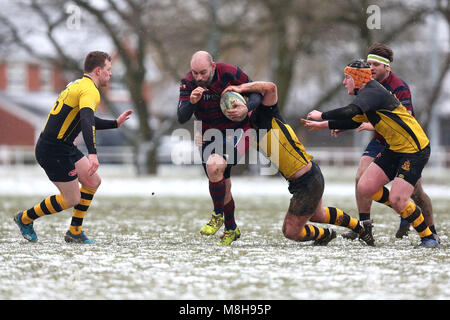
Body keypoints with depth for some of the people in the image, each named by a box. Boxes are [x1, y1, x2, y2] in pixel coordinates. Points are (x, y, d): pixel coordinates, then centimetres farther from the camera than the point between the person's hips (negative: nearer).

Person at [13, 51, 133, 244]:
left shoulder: (78, 85, 15)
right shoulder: (90, 90, -18)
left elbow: (88, 120, 29)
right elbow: (86, 121, -35)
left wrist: (115, 123, 25)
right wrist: (92, 154, -46)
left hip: (64, 147, 10)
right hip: (54, 151, -10)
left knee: (93, 181, 10)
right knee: (72, 199, -1)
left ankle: (74, 232, 16)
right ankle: (25, 218, 15)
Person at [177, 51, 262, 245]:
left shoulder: (230, 74, -19)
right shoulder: (188, 83, -11)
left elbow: (256, 93, -6)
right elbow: (181, 118, -17)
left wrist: (247, 108, -27)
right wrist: (191, 102, -38)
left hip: (236, 131, -4)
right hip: (209, 133, 4)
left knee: (214, 166, -29)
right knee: (222, 186, 10)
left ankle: (218, 215, -10)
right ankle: (231, 229, 31)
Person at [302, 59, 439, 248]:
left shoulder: (371, 93, -18)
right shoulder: (367, 94, 14)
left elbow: (350, 111, -35)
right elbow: (353, 121, 29)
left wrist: (321, 116, -22)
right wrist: (322, 125, 26)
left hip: (414, 151, -10)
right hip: (394, 149, 10)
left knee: (396, 200, -16)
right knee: (365, 188, 0)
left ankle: (428, 238, 2)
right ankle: (406, 209, 18)